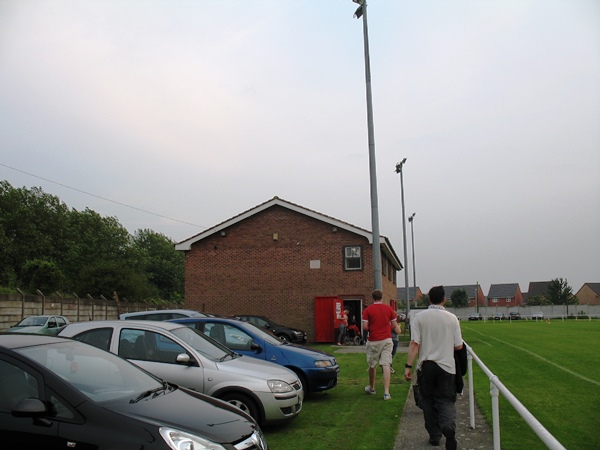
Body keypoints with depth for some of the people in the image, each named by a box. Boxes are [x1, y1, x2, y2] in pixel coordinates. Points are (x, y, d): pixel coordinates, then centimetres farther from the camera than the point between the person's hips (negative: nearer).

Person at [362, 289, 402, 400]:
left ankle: (371, 388, 31)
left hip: (373, 341, -1)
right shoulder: (389, 309, 2)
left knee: (372, 366, 14)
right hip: (387, 340, 1)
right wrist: (398, 330, 26)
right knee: (386, 365, -2)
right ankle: (386, 392, -10)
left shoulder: (367, 310, -5)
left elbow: (365, 327, -9)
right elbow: (394, 325, 5)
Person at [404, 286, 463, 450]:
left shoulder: (419, 317, -4)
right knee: (446, 400, 6)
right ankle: (448, 426, -22)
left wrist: (408, 366, -8)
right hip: (446, 366, 0)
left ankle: (434, 436, 21)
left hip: (425, 366, 0)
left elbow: (414, 343, -11)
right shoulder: (452, 318, -2)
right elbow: (459, 346, 0)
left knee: (428, 401, 14)